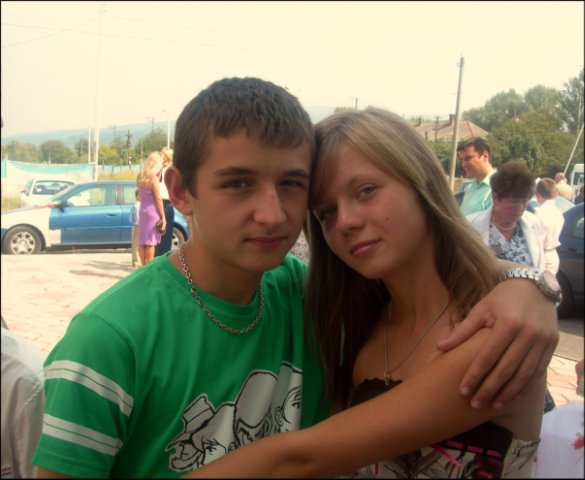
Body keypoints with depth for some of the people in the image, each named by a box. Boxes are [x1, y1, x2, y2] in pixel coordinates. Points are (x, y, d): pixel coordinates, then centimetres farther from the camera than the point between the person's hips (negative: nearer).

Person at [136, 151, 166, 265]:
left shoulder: (140, 177, 7)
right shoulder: (154, 179, -14)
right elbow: (158, 199, -14)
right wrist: (163, 217, -8)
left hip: (142, 210, 7)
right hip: (152, 211, -7)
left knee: (142, 241, 10)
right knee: (150, 242, -2)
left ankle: (143, 266, 17)